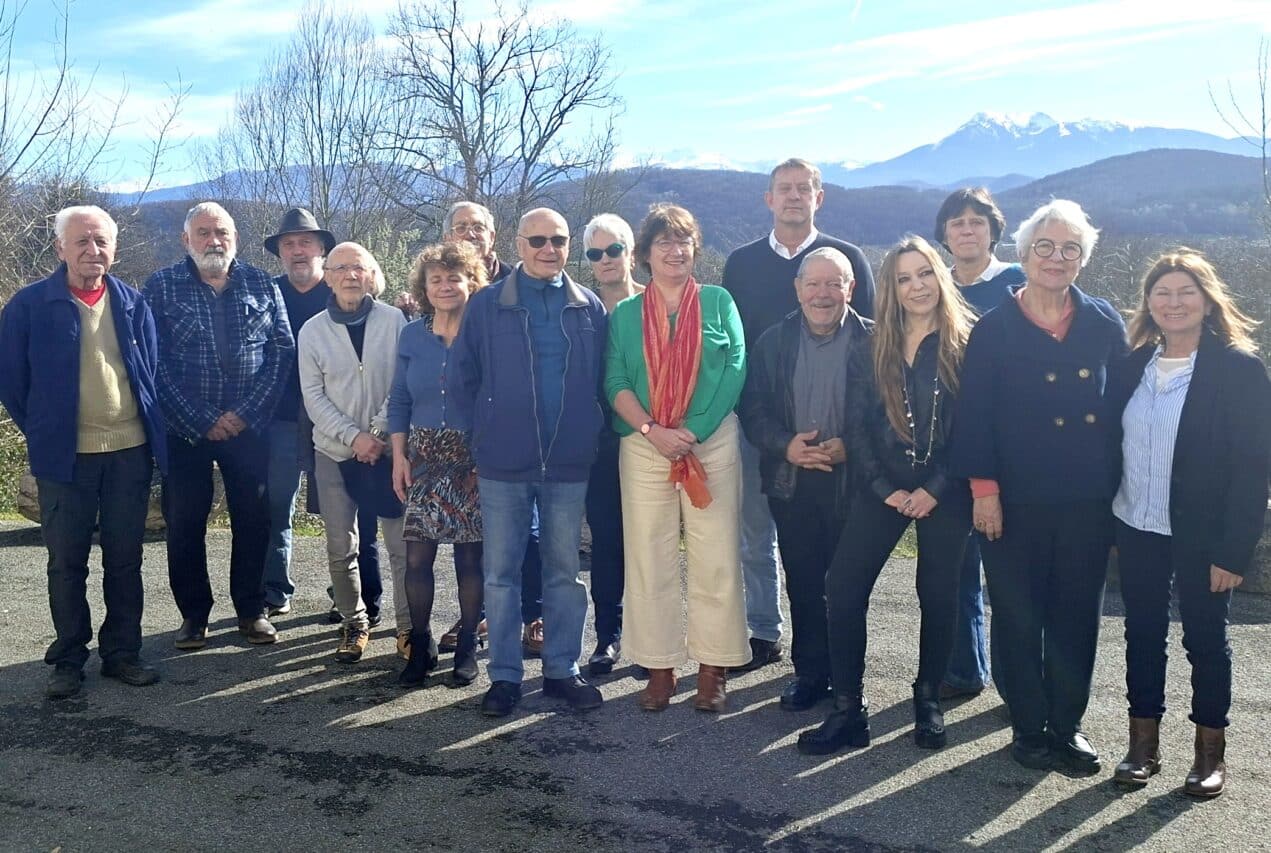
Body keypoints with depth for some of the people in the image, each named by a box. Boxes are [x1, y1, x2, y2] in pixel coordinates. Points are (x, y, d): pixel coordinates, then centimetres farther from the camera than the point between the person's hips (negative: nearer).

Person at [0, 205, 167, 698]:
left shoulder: (133, 304, 5)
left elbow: (153, 373, 12)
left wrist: (153, 433, 8)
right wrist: (43, 434, 4)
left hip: (130, 452, 2)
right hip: (65, 456, -2)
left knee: (125, 559, 9)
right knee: (66, 563, 7)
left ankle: (122, 653, 20)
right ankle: (69, 659, 19)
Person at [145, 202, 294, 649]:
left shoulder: (262, 285, 5)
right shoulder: (162, 286, 1)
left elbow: (283, 350, -1)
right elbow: (156, 360, -6)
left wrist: (247, 412, -10)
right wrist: (201, 420, -12)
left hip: (249, 426, 1)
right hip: (184, 428, -1)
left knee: (253, 520, 6)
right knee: (184, 523, 5)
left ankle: (251, 609, 21)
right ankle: (193, 614, 20)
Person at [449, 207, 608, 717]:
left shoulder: (589, 308, 4)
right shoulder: (485, 306, 0)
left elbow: (602, 379, 9)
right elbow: (461, 378, 4)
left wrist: (585, 431, 3)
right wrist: (489, 429, 3)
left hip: (569, 462, 1)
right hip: (503, 464, -1)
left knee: (565, 572, 10)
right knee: (501, 573, 6)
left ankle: (563, 670, 22)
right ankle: (504, 675, 17)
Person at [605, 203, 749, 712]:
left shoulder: (718, 302, 8)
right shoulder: (625, 313, 11)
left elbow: (735, 370, -2)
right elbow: (615, 382, 2)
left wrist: (693, 430, -12)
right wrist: (653, 431, -13)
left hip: (712, 443, -1)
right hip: (643, 448, 1)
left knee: (715, 558, 0)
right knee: (649, 559, 3)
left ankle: (713, 668, 11)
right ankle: (659, 669, 13)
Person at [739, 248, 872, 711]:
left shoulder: (873, 341, -2)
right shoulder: (773, 342, 7)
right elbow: (753, 410, 4)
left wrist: (848, 446, -16)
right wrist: (786, 445, -12)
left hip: (853, 482, -2)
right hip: (791, 482, 3)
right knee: (803, 581, 9)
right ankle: (809, 671, 23)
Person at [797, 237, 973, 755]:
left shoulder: (964, 347, -3)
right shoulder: (872, 351, 4)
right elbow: (856, 427, 1)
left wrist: (934, 490, -11)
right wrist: (886, 490, -7)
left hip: (944, 493, -2)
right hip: (883, 490, 2)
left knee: (938, 595, 8)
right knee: (843, 587, -6)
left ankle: (928, 701, 28)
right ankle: (848, 710, 3)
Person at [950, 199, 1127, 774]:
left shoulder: (1105, 324, 5)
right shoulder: (993, 329, -2)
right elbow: (974, 414, -5)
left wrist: (1119, 487, 2)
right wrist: (983, 489, -10)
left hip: (1087, 500, 3)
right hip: (1015, 500, -2)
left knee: (1077, 616, 11)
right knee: (1018, 617, 6)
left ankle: (1067, 726, 26)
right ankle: (1029, 728, 22)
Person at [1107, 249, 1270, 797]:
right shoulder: (1132, 366, 4)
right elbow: (1110, 443, 6)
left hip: (1202, 535, -4)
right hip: (1137, 529, 4)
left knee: (1205, 638, 9)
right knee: (1142, 633, 12)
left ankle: (1211, 752, 26)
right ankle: (1143, 743, 25)